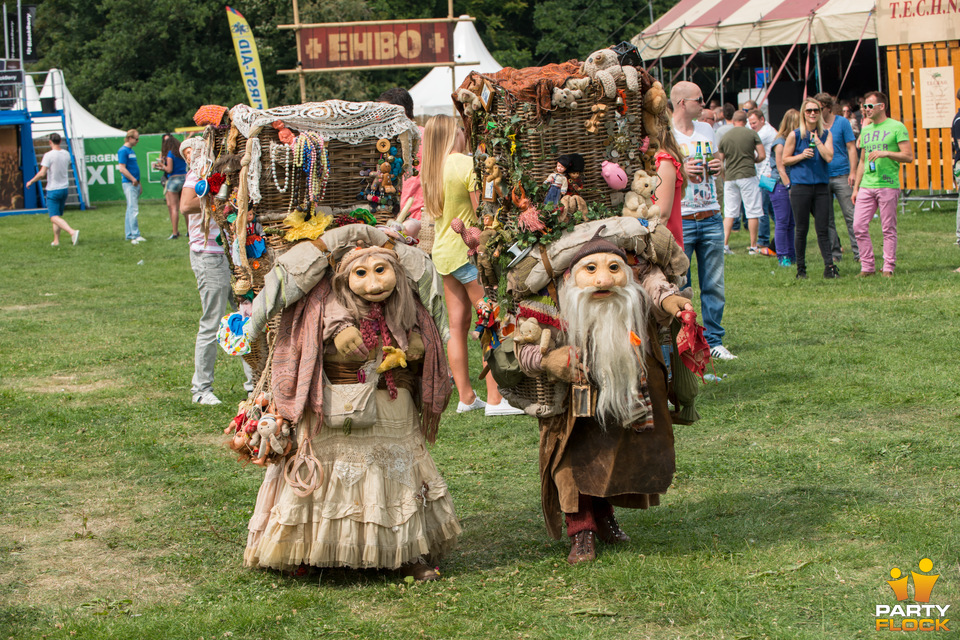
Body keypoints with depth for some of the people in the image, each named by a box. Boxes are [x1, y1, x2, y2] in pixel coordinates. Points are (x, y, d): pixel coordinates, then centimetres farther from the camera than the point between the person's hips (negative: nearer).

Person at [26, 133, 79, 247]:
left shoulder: (49, 155, -16)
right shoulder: (66, 154, 3)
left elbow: (42, 174, -19)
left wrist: (31, 182, -4)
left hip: (53, 190, -6)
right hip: (64, 188, 6)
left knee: (54, 218, -9)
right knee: (58, 215, 17)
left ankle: (72, 232, -30)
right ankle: (56, 240, 18)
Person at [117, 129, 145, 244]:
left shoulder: (131, 151, 18)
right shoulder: (123, 151, -10)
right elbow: (122, 168, -17)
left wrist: (139, 183, 21)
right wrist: (133, 180, -17)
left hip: (135, 183, 9)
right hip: (128, 183, -9)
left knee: (131, 209, 12)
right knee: (133, 209, -13)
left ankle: (129, 234, 16)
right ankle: (135, 235, -15)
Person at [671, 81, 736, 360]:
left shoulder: (706, 130, 14)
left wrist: (718, 167, 2)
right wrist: (680, 171, -19)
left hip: (711, 219, 5)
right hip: (679, 221, -5)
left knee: (714, 285, 6)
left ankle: (714, 341, 15)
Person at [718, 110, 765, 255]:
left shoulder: (725, 137, 4)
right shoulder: (752, 134, -2)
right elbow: (762, 155, -4)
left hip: (730, 177, 3)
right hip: (748, 175, -3)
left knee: (729, 213, 8)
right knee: (753, 212, 4)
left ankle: (724, 244, -1)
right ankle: (753, 246, 5)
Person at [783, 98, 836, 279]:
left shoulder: (826, 134, 7)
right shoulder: (795, 135, 1)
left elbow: (829, 157, -7)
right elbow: (785, 160, 5)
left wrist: (816, 138, -8)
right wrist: (801, 156, -11)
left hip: (821, 185, 2)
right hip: (800, 187, -2)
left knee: (822, 228, -1)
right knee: (802, 229, 3)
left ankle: (829, 266, -2)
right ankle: (800, 268, 11)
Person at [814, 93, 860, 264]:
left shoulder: (842, 123, 1)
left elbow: (851, 148, 0)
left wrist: (852, 172, -9)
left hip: (841, 176, -3)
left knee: (850, 215, -4)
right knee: (826, 218, 4)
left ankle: (858, 252, -1)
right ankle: (834, 252, 11)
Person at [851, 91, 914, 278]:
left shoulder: (896, 127, -2)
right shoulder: (865, 130, 17)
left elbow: (909, 156, -7)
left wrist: (885, 153, -19)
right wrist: (855, 188, 18)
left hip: (888, 185, -6)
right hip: (866, 186, 6)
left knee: (888, 229, -1)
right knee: (859, 226, -2)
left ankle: (888, 268, 6)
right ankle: (867, 266, 7)